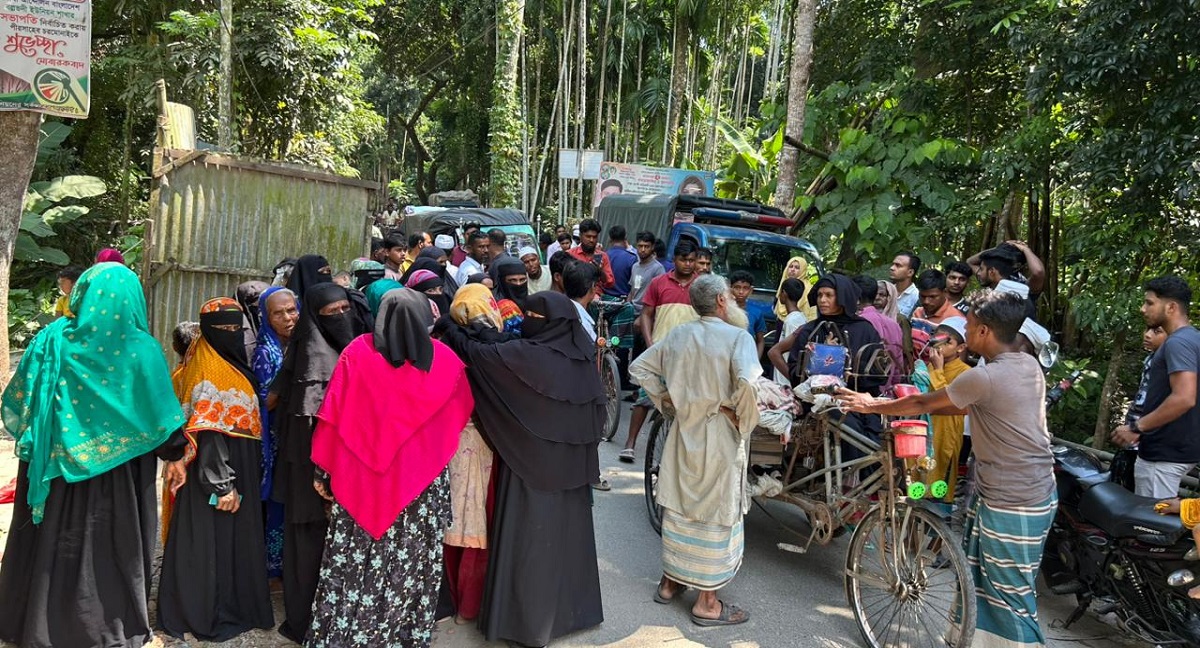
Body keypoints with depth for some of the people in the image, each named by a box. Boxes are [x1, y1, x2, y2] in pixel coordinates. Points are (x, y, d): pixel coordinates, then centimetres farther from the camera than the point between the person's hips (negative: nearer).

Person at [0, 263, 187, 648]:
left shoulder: (53, 339, -5)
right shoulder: (141, 349, -12)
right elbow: (161, 416, -8)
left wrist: (35, 441, 19)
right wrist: (173, 455, 7)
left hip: (55, 467, 2)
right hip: (117, 475, -2)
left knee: (53, 542, 17)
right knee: (110, 548, 11)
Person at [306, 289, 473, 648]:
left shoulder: (358, 353, -6)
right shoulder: (445, 359, -3)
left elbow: (335, 416, -5)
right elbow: (462, 412, 12)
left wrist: (323, 470, 2)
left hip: (362, 479, 0)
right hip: (423, 483, 0)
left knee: (353, 564, 11)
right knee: (412, 566, 11)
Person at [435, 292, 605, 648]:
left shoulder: (526, 354, -19)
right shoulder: (581, 356, 1)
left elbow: (475, 353, -13)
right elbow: (596, 414, 8)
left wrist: (447, 327, 3)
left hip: (532, 462, -6)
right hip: (571, 464, 7)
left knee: (530, 536, 4)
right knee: (565, 530, 17)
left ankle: (531, 619, 13)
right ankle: (571, 608, 31)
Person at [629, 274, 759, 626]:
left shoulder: (677, 335, 4)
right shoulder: (738, 337, -14)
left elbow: (639, 367, 8)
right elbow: (746, 383, -30)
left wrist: (664, 399, 11)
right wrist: (744, 419, -14)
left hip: (684, 429, 6)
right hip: (719, 433, -6)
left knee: (678, 504, 17)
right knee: (715, 511, 4)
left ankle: (670, 581, 32)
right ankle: (706, 602, 13)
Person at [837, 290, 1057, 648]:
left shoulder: (985, 377, -24)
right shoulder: (1029, 364, 4)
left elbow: (923, 404, -9)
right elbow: (969, 406, 15)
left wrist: (872, 405, 5)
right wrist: (911, 406, 17)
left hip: (1013, 504, -10)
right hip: (1031, 490, 10)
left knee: (1012, 596, 3)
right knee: (980, 580, 21)